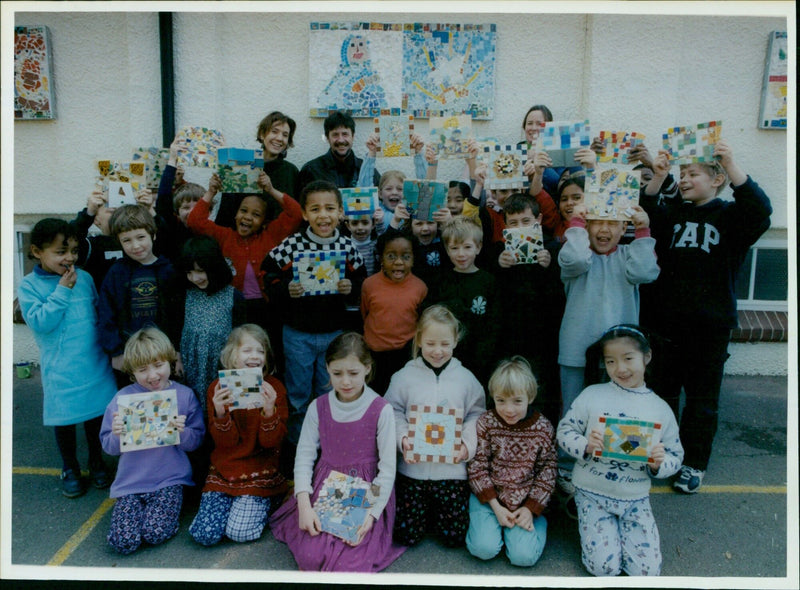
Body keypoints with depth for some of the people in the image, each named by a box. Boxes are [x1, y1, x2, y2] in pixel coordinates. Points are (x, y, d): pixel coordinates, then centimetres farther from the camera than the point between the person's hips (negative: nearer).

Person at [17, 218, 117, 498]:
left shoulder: (85, 278, 1)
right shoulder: (29, 286, -6)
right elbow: (39, 322, -18)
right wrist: (62, 291, -19)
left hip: (94, 365, 3)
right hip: (61, 371, -2)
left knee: (97, 414, 14)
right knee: (65, 420, 12)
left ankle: (97, 461, 36)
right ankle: (70, 469, 34)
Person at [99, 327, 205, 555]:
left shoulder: (184, 395, -2)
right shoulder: (123, 398, -1)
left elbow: (196, 440, 0)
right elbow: (108, 446, 2)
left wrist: (182, 432, -22)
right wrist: (117, 435, -21)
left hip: (170, 478, -1)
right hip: (131, 481, 2)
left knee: (156, 534, -20)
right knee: (124, 542, -13)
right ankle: (139, 505, 18)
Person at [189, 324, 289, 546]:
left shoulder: (274, 388, -5)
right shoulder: (218, 388, -2)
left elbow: (271, 441, -10)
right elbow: (225, 442, -8)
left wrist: (269, 411, -29)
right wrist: (220, 413, -28)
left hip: (260, 471, -2)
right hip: (224, 470, 2)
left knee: (240, 532, -14)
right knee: (204, 534, -9)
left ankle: (266, 501, 15)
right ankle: (232, 501, 19)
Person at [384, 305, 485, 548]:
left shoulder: (465, 378, 1)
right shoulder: (405, 377, -2)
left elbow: (476, 415, 4)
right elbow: (393, 413, 2)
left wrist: (468, 444, -11)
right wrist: (402, 439, -14)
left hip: (452, 467, 0)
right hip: (414, 466, 0)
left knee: (454, 535, 1)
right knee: (406, 534, 3)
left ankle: (438, 510, 33)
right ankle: (425, 508, 34)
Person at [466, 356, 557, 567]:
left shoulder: (543, 428, -7)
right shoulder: (486, 423, -10)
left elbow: (547, 471, -1)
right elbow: (477, 466, -7)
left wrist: (531, 509, -10)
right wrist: (495, 506, -13)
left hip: (526, 500, 1)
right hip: (489, 496, 0)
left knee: (524, 556, -14)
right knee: (484, 548, -19)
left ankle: (536, 521, 17)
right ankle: (480, 520, 14)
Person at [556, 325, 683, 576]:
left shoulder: (660, 409, -2)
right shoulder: (591, 395, -7)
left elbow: (675, 456, 4)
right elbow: (564, 430, -4)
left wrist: (658, 464, -18)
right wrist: (585, 446, -24)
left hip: (635, 499, 2)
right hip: (593, 493, -2)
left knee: (648, 570, -4)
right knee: (604, 566, -9)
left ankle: (619, 527, 22)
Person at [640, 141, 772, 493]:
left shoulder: (730, 216, 0)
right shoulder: (673, 212, 8)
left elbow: (760, 210, -21)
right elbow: (647, 215, -12)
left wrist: (731, 166, -30)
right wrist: (658, 176, -25)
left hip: (710, 325, -3)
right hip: (667, 320, 3)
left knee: (702, 397, 8)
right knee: (662, 389, 14)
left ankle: (694, 464, 22)